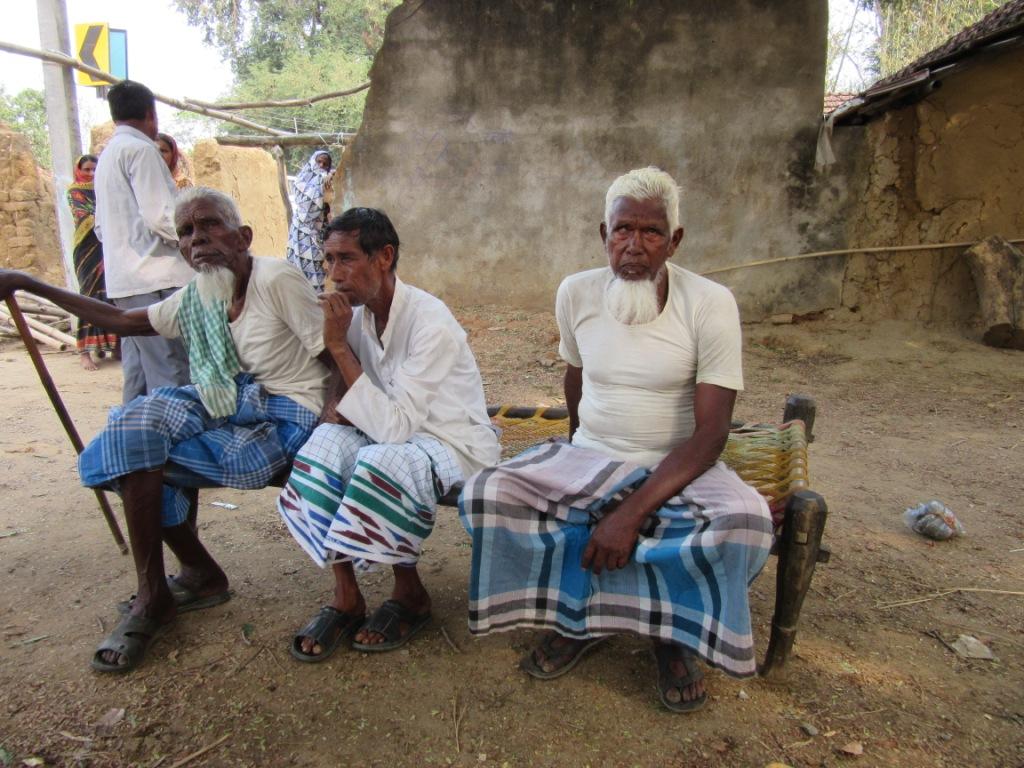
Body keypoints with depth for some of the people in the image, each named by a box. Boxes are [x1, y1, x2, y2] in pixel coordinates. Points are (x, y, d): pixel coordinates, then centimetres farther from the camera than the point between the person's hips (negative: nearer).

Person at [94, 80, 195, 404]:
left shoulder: (107, 156, 22)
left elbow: (102, 227, 23)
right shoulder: (141, 149, -7)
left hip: (123, 279, 10)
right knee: (170, 377, -10)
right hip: (155, 278, -10)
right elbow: (162, 218, -16)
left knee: (137, 371, 12)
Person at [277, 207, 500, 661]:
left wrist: (338, 346, -28)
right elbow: (344, 381, 9)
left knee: (382, 461, -34)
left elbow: (394, 426, -30)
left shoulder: (431, 323, -25)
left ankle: (410, 593, -7)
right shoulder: (358, 312, -2)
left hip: (455, 444, -6)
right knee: (326, 446, -20)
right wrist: (332, 419, -15)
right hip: (395, 433, 6)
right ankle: (345, 596, -9)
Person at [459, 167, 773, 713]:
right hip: (587, 457, 3)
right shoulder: (576, 293, -3)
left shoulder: (710, 304, -14)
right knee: (482, 495, -21)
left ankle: (671, 629, -3)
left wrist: (633, 511, -28)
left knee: (747, 521, -34)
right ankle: (579, 615, -2)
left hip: (676, 467, -2)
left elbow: (711, 432, -18)